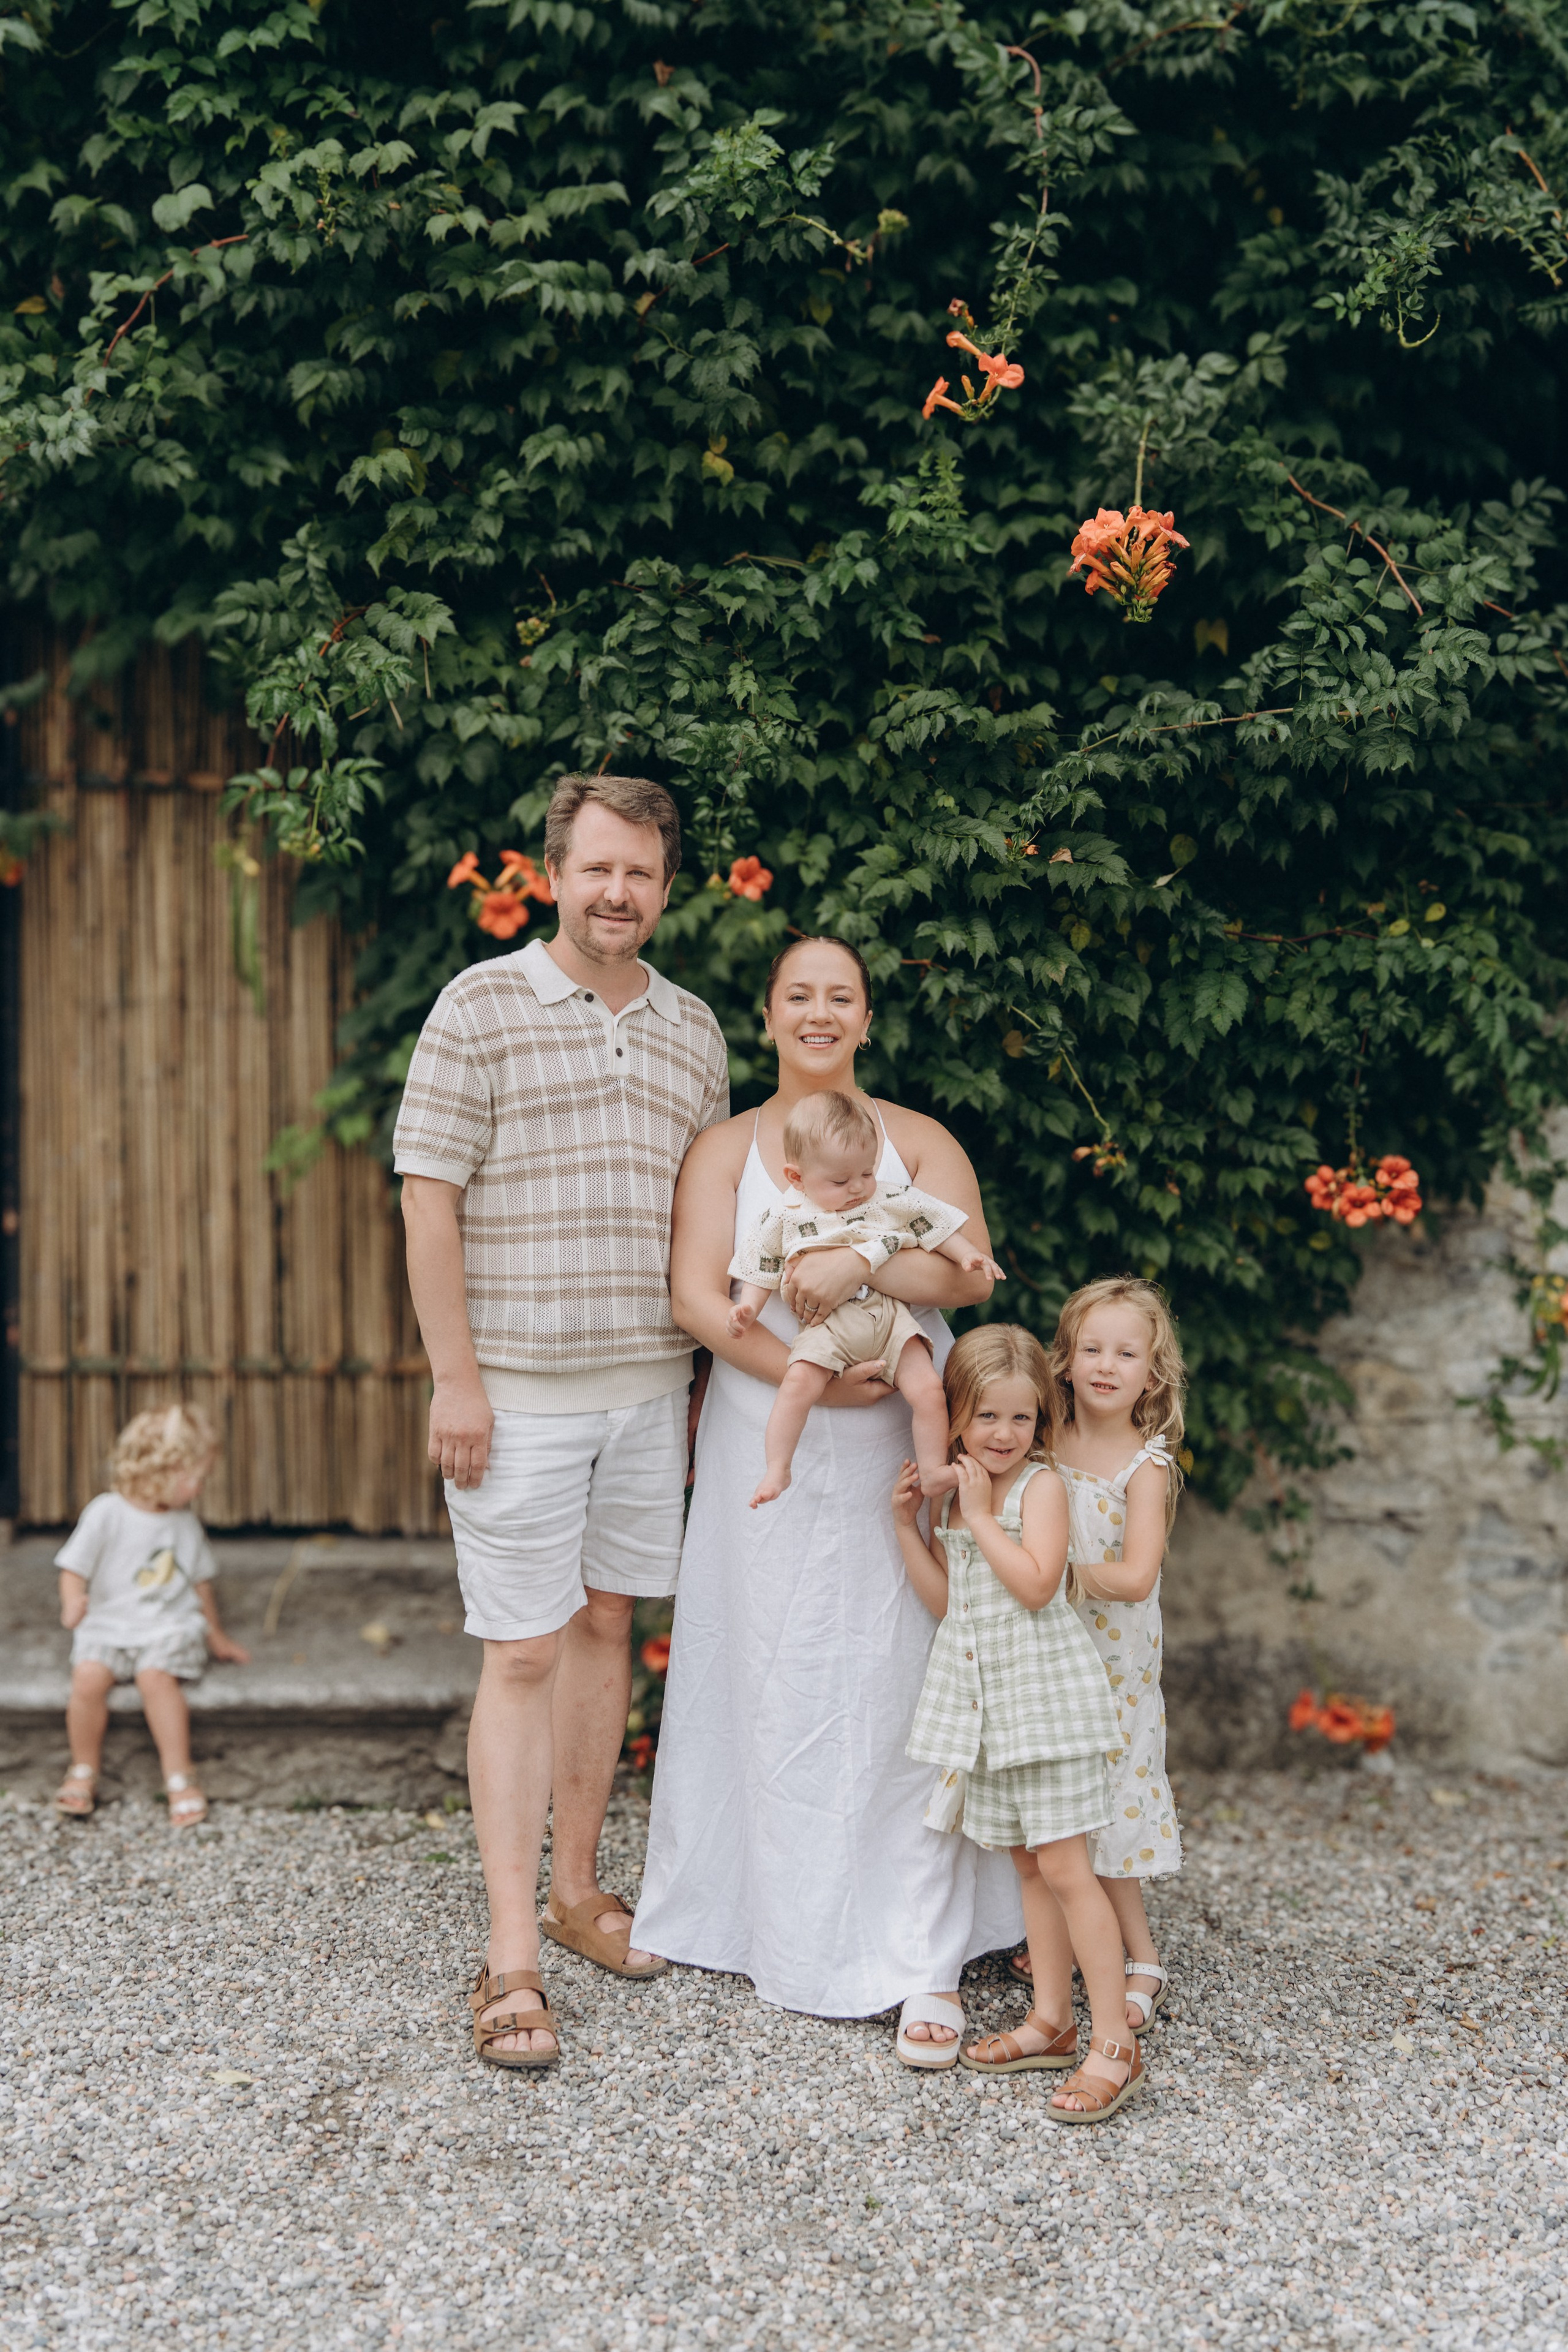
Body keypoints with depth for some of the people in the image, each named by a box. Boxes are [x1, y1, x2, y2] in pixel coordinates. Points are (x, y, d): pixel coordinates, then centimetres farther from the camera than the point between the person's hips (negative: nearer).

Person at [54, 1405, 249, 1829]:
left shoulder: (186, 1522, 10)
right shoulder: (106, 1513, -4)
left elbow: (201, 1581, 21)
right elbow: (74, 1568, -4)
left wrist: (216, 1637, 28)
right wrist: (73, 1603, -26)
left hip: (170, 1626, 1)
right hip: (109, 1625, -1)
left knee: (156, 1677, -29)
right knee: (88, 1678, -28)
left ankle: (179, 1777, -24)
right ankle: (84, 1770, -5)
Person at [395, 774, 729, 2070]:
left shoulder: (695, 1030, 11)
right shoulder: (481, 1006, -5)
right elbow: (427, 1198, -8)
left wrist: (704, 1374, 13)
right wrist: (456, 1378, -13)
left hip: (649, 1390, 5)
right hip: (518, 1392, -5)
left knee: (606, 1625, 13)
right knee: (524, 1656, -4)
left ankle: (576, 1884, 28)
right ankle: (512, 1958, 2)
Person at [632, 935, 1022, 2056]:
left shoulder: (919, 1141, 10)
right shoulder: (726, 1148, 9)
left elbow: (968, 1271, -5)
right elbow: (698, 1298, -4)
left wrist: (859, 1265, -22)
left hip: (898, 1456, 0)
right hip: (770, 1456, 0)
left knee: (902, 1687, -3)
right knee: (780, 1689, 2)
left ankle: (923, 1961, 2)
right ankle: (794, 1937, 16)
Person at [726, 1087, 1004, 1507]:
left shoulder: (891, 1200, 7)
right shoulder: (785, 1218, 4)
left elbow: (935, 1223, 16)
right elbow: (762, 1269, 10)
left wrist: (967, 1254, 8)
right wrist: (748, 1306, -4)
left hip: (891, 1317, 2)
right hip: (828, 1326, -2)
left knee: (928, 1389, -13)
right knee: (799, 1382, -26)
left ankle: (934, 1470, 5)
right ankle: (777, 1469, -15)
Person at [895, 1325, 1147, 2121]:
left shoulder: (1040, 1486, -10)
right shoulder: (956, 1492, 11)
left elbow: (1035, 1584, -22)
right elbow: (945, 1599, 11)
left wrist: (980, 1515, -18)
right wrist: (908, 1525, 2)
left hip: (1046, 1696, -7)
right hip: (987, 1699, 8)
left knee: (1064, 1867, -9)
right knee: (1026, 1863, 14)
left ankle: (1114, 2046, -5)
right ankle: (1052, 2021, 24)